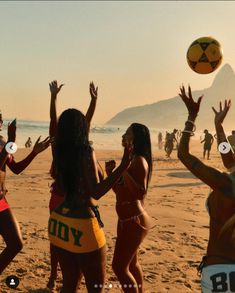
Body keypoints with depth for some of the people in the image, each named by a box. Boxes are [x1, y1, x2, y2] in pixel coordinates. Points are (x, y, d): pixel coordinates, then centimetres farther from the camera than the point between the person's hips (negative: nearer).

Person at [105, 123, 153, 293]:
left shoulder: (140, 160, -18)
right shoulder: (131, 160, 11)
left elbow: (140, 192, -29)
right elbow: (120, 192, 15)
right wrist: (110, 172, 3)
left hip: (135, 220, -11)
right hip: (128, 220, 11)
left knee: (119, 266, -6)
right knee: (131, 262, 24)